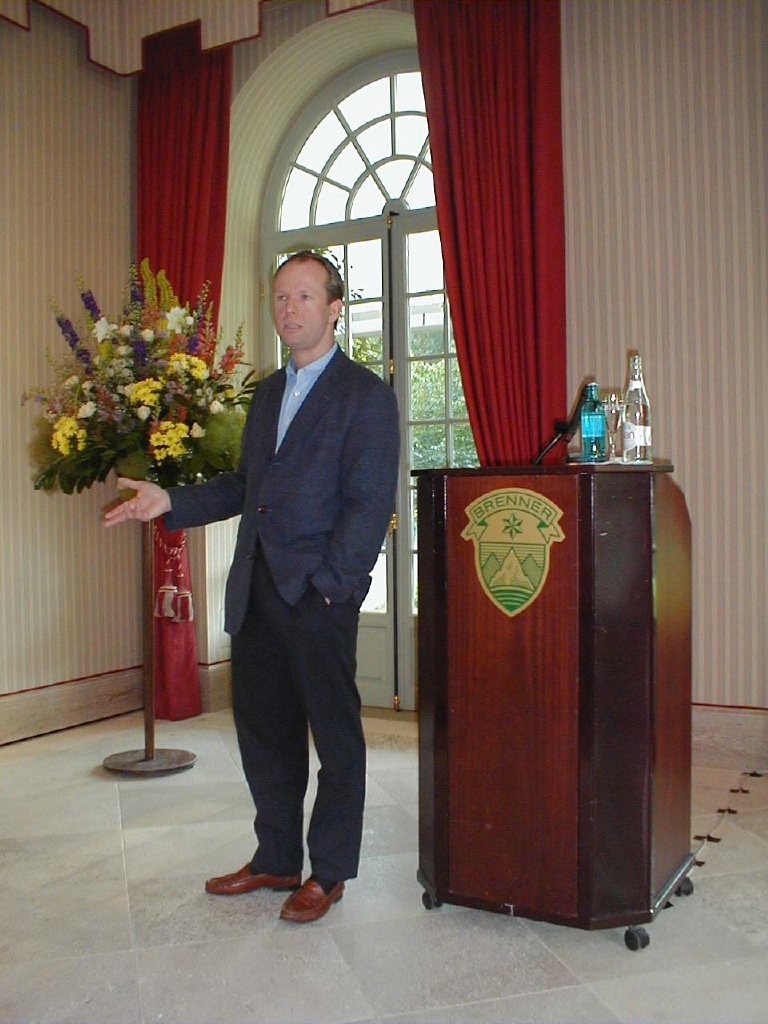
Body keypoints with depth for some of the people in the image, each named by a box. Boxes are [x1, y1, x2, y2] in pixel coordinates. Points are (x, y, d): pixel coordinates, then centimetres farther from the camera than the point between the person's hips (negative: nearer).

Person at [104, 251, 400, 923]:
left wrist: (328, 584, -17)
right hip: (256, 592, 7)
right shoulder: (267, 394, 18)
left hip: (321, 592, -7)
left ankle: (329, 872, 22)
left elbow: (371, 505, -11)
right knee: (263, 730, 15)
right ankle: (276, 860, 32)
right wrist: (170, 501, 7)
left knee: (335, 735, 6)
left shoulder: (366, 395, -5)